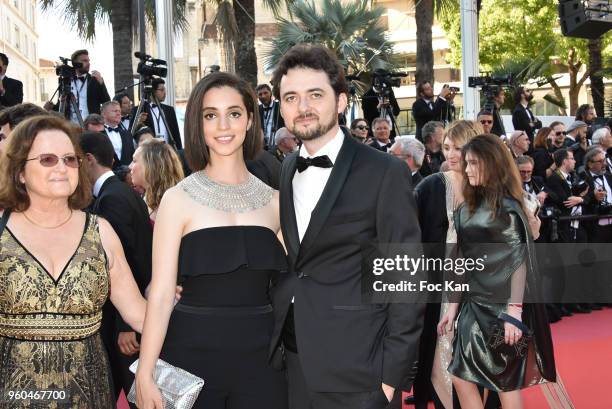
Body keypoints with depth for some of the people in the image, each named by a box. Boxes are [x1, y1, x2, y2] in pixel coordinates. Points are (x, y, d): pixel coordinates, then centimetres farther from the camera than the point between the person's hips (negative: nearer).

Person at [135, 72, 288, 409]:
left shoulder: (273, 201, 6)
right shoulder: (178, 199, -3)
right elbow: (161, 293, -7)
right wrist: (145, 373, -14)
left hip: (260, 355, 3)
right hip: (193, 352, -2)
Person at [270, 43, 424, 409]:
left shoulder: (385, 173, -8)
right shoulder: (282, 173, 8)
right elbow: (284, 264, 11)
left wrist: (394, 372, -12)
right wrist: (276, 345, 2)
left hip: (355, 370, -5)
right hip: (290, 363, 5)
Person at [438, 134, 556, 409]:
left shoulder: (506, 207, -11)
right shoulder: (469, 207, 10)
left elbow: (519, 261, -15)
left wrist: (514, 312, -20)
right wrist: (454, 304, 10)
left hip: (501, 306, -7)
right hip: (475, 305, 7)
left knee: (506, 381, 1)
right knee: (462, 377, 5)